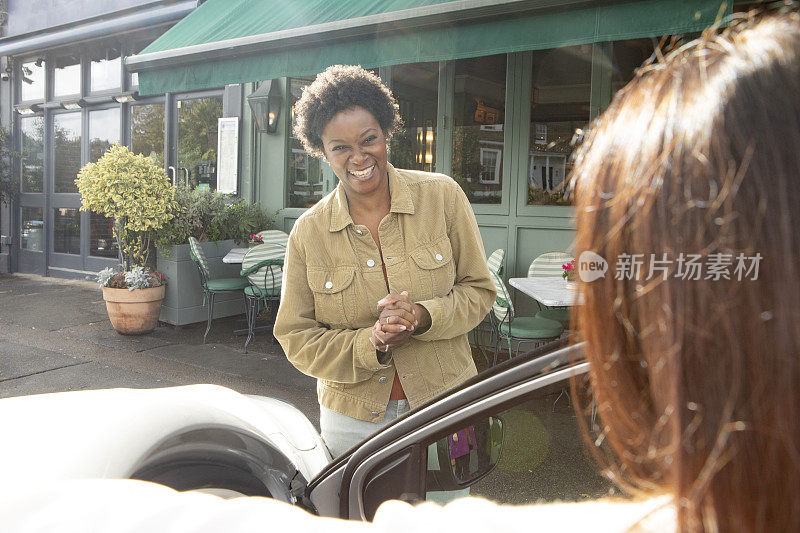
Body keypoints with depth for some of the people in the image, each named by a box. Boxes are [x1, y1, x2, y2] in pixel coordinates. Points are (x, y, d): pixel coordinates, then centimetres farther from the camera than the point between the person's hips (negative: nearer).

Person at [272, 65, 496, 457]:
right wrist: (368, 345, -20)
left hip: (443, 404, 0)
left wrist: (424, 317, -20)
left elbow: (478, 289, -1)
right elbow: (296, 338, -3)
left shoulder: (442, 196, -6)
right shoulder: (308, 232, -5)